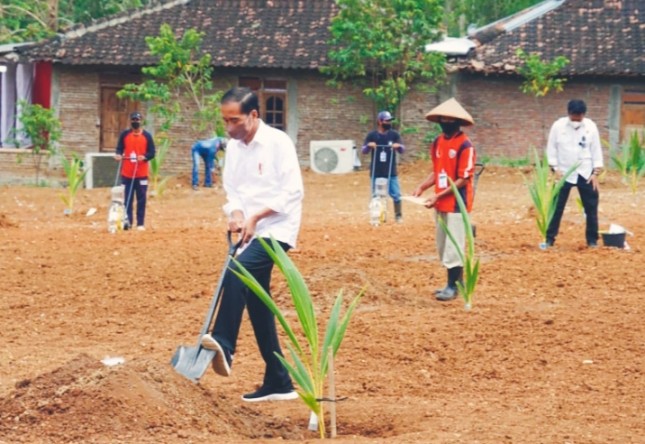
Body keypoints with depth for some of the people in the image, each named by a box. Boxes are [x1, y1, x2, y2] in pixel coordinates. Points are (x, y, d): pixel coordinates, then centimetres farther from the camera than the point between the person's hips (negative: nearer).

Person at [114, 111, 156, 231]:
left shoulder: (147, 136, 3)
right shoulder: (124, 134, 6)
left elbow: (152, 152, 1)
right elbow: (120, 148, 6)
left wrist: (144, 157, -19)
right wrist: (119, 155, -16)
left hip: (141, 173, -1)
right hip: (127, 173, 1)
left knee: (141, 199, 2)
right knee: (127, 198, 1)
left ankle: (140, 223, 7)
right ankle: (128, 221, 6)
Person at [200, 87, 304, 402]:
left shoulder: (278, 143, -12)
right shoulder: (233, 147, 9)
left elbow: (292, 192, -14)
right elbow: (231, 189, 14)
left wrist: (256, 216, -18)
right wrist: (236, 214, -7)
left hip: (276, 229, -8)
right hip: (251, 233, 8)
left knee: (238, 269, -32)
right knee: (258, 305, 7)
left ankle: (223, 343, -32)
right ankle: (278, 383, 13)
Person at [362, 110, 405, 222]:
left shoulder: (394, 134, 3)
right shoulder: (372, 135, 0)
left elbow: (402, 150, -1)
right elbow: (363, 151, -2)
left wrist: (399, 146, -24)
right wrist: (368, 146, -24)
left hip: (391, 172, 1)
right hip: (376, 173, -1)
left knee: (396, 194, 0)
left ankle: (398, 215, 14)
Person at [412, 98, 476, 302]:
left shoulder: (464, 145, -15)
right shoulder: (437, 143, 9)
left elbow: (463, 179, -16)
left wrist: (439, 196, -20)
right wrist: (422, 187, 2)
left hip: (457, 203, -8)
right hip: (441, 203, 8)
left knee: (453, 245, -4)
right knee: (443, 246, 13)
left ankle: (453, 286, 4)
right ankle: (455, 282, 24)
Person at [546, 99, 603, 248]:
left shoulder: (591, 126, -3)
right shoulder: (558, 125, -6)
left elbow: (596, 150, 2)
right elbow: (551, 148, 0)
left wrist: (596, 173, -4)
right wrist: (555, 169, -9)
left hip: (585, 174, 1)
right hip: (564, 173, -1)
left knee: (591, 207, 4)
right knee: (557, 207, 0)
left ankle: (592, 240, 14)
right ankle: (550, 239, 7)